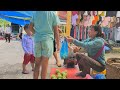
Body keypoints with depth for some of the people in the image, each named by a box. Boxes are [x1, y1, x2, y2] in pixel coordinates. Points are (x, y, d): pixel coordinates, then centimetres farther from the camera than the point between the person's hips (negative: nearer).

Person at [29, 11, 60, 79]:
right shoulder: (53, 13, -3)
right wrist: (58, 44, 3)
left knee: (37, 64, 12)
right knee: (44, 65, 3)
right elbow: (56, 31, -3)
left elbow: (30, 27, 10)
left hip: (37, 40, 3)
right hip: (48, 39, -3)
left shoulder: (35, 13, 6)